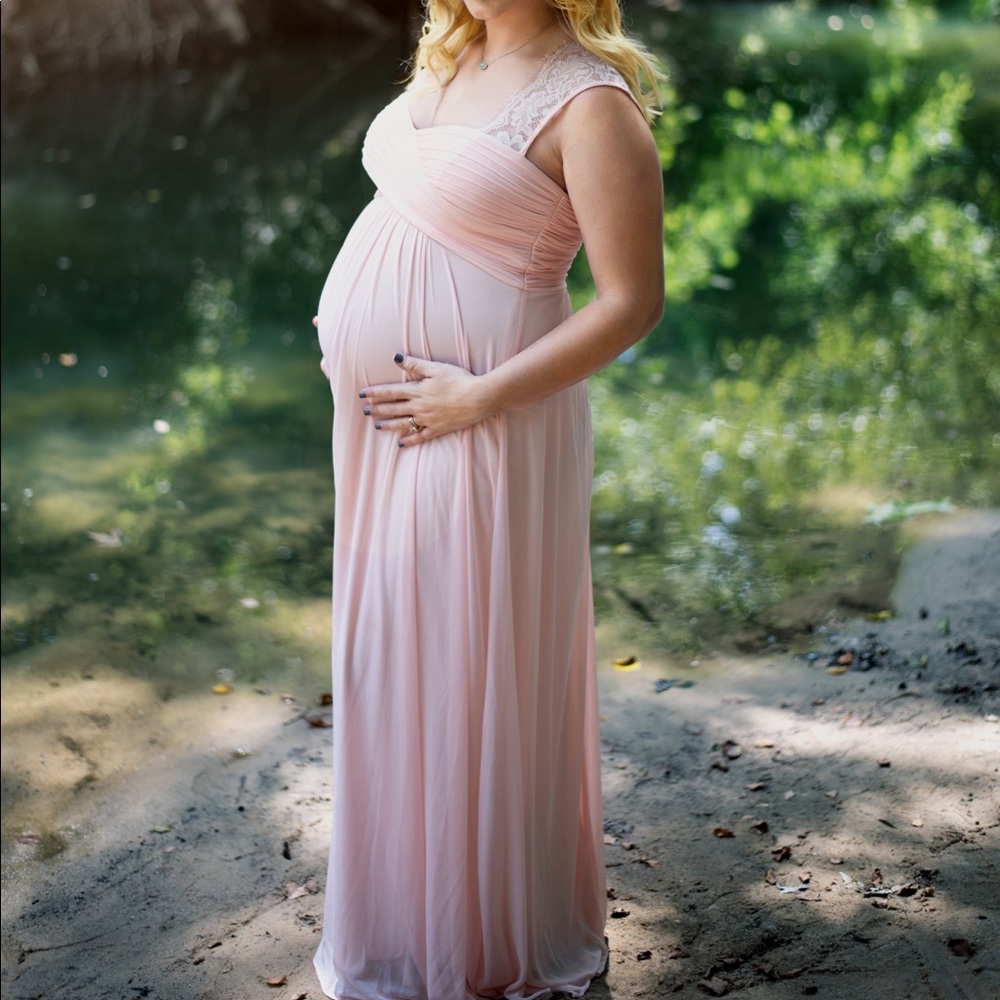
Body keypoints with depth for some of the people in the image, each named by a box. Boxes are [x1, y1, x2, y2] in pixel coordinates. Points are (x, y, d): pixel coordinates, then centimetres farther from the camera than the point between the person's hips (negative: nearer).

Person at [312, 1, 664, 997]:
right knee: (395, 655, 20)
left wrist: (482, 396, -20)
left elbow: (633, 301, -18)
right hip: (385, 423, 9)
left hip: (478, 435, -9)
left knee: (469, 667, 5)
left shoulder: (590, 102, -17)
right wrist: (355, 332, 11)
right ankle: (409, 888, 41)